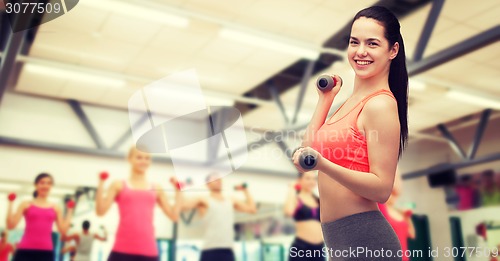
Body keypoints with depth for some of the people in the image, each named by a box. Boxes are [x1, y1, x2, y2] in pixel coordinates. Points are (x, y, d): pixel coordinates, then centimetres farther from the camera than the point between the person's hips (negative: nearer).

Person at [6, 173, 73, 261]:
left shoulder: (56, 208, 11)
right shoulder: (26, 205, 8)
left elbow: (63, 230, 4)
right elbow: (11, 225, -1)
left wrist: (70, 211, 6)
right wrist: (10, 203, -2)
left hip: (46, 252, 1)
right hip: (25, 251, -1)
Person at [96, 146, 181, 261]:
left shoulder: (156, 189, 13)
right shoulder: (119, 185, 8)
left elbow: (174, 215, 9)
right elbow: (101, 211, -4)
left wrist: (178, 191, 6)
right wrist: (101, 183, -8)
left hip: (148, 250, 2)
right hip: (122, 248, -2)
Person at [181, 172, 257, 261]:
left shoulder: (232, 202, 18)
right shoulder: (203, 200, 1)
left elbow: (252, 208, 16)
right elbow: (182, 205, -11)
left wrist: (245, 190, 23)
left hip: (228, 252, 5)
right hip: (210, 252, -5)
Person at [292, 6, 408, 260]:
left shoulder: (380, 104, -16)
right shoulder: (354, 99, 9)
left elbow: (382, 188, -20)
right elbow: (309, 148, 10)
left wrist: (322, 164, -31)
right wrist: (325, 98, 12)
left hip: (364, 240, -9)